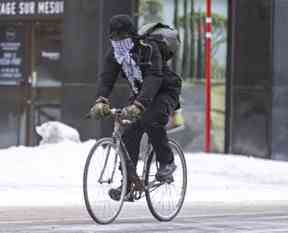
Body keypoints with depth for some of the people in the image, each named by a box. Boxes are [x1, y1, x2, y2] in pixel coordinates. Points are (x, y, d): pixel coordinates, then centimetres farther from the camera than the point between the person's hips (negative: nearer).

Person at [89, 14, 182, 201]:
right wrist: (101, 101, -40)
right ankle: (129, 181, -10)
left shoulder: (149, 49, -28)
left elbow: (153, 79, -41)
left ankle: (167, 162, -11)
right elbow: (106, 78, -19)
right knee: (130, 133, -12)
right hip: (141, 93, 6)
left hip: (166, 90, -6)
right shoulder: (114, 53, -9)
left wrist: (138, 105, -55)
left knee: (151, 121, -32)